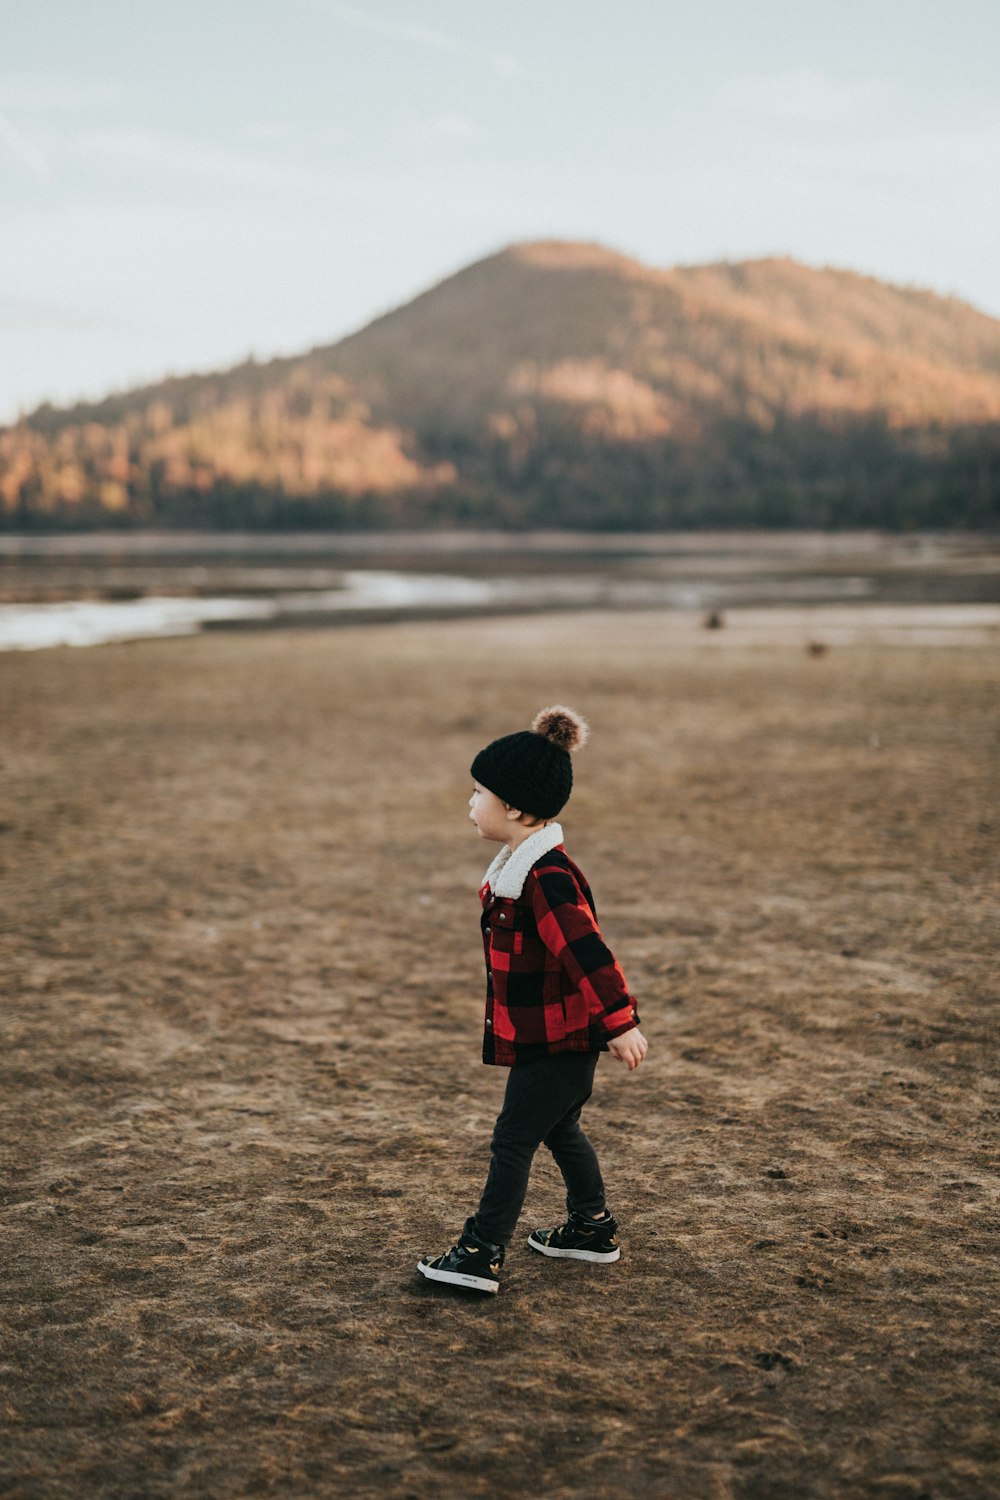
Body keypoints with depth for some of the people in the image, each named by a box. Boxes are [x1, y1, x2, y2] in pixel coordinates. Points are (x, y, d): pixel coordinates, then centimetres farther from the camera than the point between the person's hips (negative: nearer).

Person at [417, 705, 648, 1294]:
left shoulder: (548, 878, -27)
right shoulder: (522, 867, 7)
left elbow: (588, 952, -29)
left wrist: (621, 1024, -29)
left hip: (559, 1038, -10)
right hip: (558, 1034, 10)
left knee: (514, 1140, -3)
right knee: (559, 1129, 22)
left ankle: (481, 1255, 5)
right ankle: (594, 1228, 36)